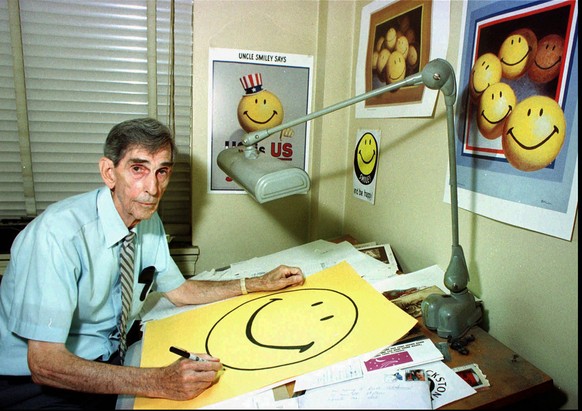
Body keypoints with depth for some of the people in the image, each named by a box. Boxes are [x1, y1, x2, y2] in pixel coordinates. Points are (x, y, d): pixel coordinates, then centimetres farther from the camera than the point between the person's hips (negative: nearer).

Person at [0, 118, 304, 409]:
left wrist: (259, 284, 0)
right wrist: (158, 383, -36)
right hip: (32, 380, -6)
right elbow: (44, 363, -28)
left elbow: (178, 290, 8)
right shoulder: (59, 233, -27)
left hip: (109, 359, 6)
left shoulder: (148, 220, -4)